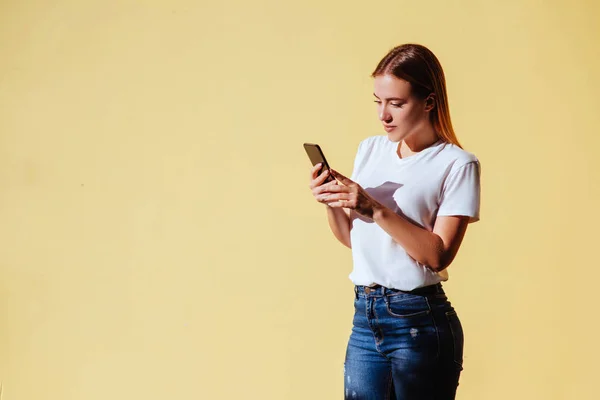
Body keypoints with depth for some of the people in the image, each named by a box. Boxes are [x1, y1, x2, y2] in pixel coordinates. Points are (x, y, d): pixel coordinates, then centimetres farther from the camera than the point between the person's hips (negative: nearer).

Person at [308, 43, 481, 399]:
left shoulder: (457, 164, -9)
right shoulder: (370, 149, 8)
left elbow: (438, 254, -17)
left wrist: (375, 209, -22)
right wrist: (331, 203, -4)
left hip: (420, 321, -5)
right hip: (365, 317, 5)